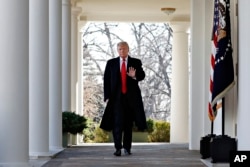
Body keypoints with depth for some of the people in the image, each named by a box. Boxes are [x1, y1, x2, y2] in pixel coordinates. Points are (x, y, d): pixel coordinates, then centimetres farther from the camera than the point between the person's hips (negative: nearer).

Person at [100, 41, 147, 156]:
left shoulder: (136, 62, 7)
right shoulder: (111, 63, 8)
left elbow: (142, 75, -3)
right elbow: (106, 81, 6)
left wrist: (134, 76, -26)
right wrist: (107, 97, -2)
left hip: (131, 98, 1)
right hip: (116, 97, -1)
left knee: (128, 123, 5)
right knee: (118, 122, -10)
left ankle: (127, 147, 14)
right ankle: (118, 148, -9)